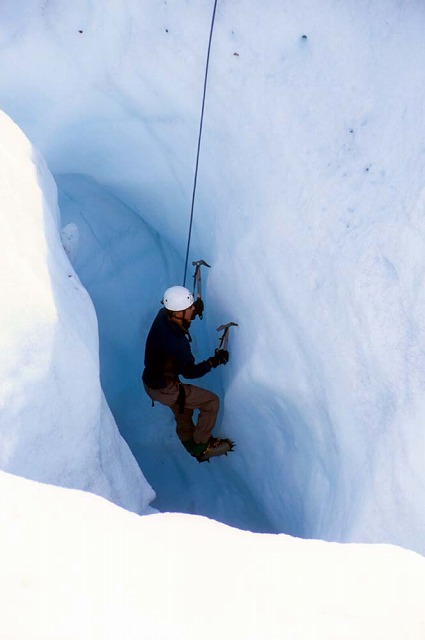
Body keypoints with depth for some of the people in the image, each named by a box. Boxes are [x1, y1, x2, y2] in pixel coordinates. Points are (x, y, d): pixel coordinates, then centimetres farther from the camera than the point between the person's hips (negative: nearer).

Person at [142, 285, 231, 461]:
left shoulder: (163, 315, -14)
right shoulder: (177, 343, -36)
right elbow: (189, 372, -21)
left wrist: (194, 311, -6)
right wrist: (213, 362, -14)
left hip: (150, 379, 9)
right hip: (163, 389, -9)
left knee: (183, 405, 32)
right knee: (212, 401, 3)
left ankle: (188, 441, 52)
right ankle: (201, 445, 18)